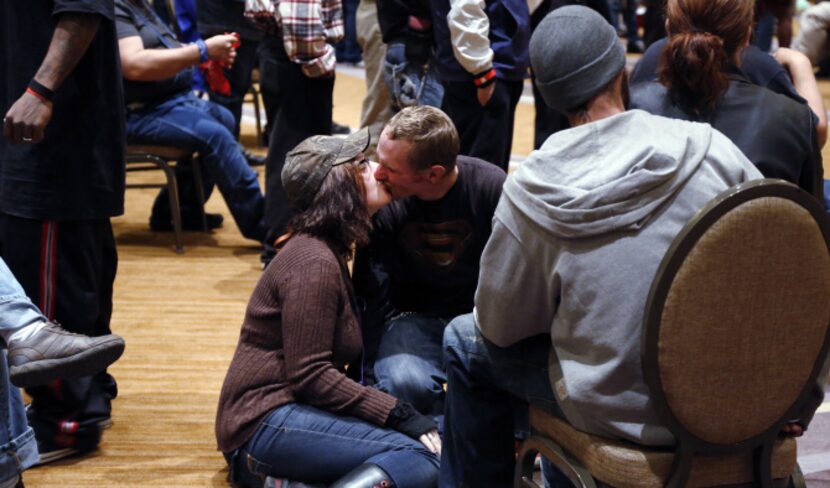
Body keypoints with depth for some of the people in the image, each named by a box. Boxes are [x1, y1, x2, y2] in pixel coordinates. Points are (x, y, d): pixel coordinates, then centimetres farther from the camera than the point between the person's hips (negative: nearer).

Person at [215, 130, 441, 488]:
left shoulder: (328, 251, 17)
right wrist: (399, 413, -18)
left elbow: (355, 355, 17)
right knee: (423, 457, -20)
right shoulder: (313, 262, -15)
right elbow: (310, 375, -19)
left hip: (291, 407, 10)